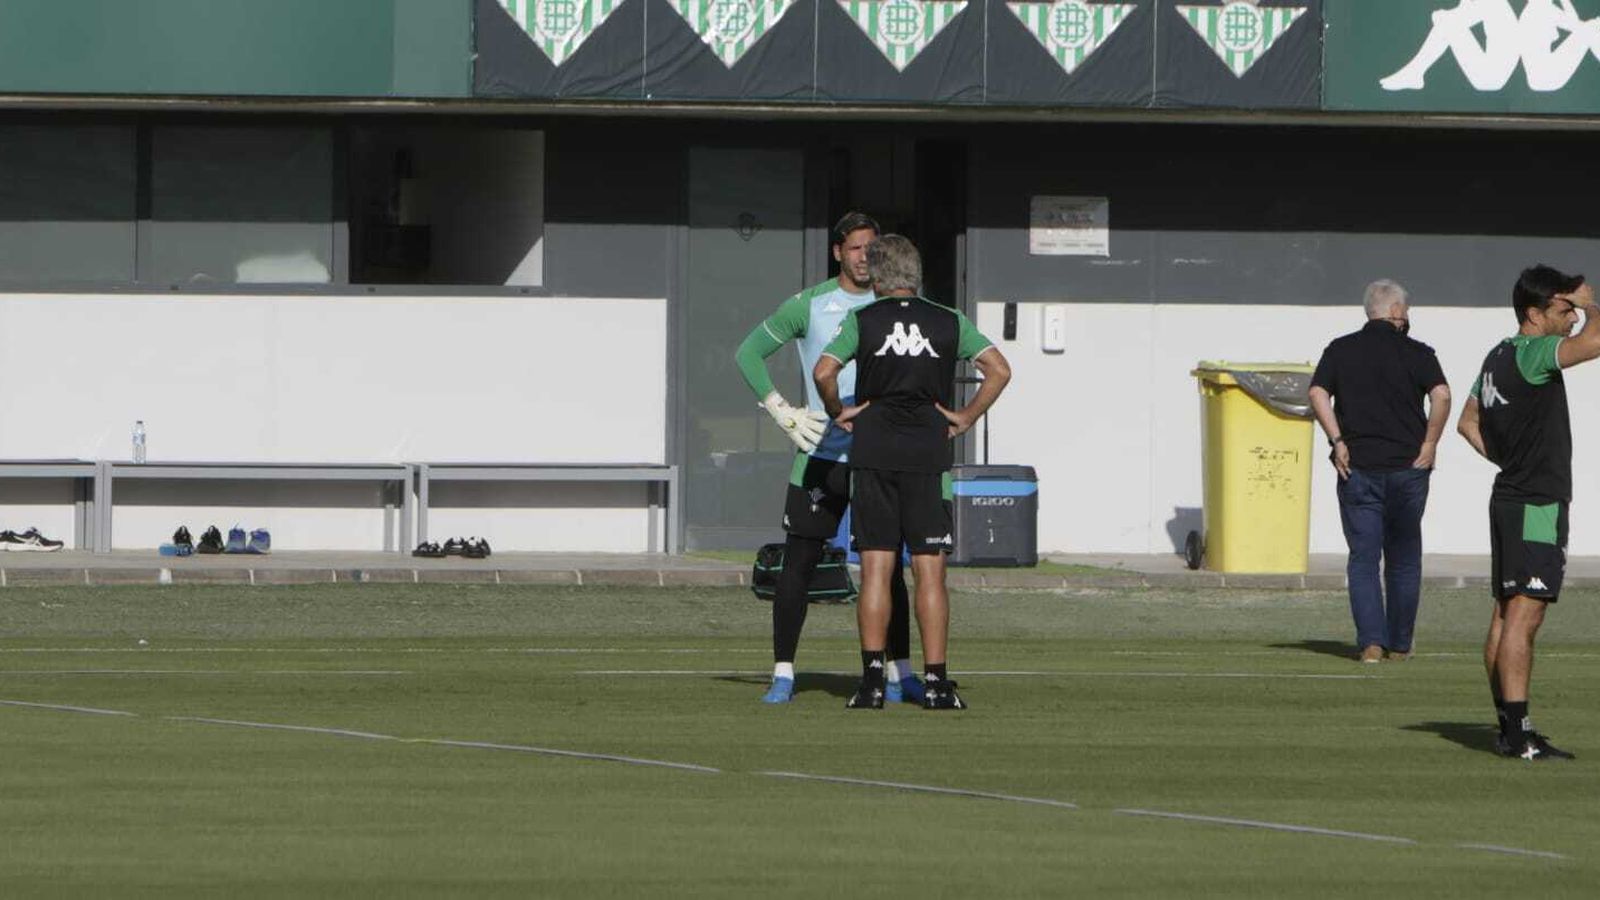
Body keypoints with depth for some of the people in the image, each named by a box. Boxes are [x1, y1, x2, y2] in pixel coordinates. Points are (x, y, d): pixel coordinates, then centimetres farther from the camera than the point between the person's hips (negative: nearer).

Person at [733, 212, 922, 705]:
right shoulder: (808, 305, -1)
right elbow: (748, 353, 6)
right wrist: (782, 412, -3)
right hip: (822, 454, -2)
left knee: (888, 567, 2)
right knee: (799, 563, -4)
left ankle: (900, 676, 7)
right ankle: (782, 674, 1)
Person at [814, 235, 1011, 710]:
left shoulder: (862, 321, 1)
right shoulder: (949, 323, 5)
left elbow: (823, 372, -10)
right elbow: (999, 371, -1)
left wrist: (838, 412, 6)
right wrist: (966, 417, 7)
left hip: (873, 452, 0)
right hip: (928, 456, 0)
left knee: (875, 569, 1)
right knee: (930, 572, 1)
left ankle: (873, 679, -5)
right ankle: (935, 682, -2)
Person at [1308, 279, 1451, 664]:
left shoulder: (1340, 350, 5)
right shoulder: (1417, 353, 0)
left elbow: (1318, 394, -7)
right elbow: (1441, 394, -14)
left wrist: (1338, 441, -5)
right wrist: (1429, 443, -8)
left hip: (1357, 469, 0)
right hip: (1407, 467, 0)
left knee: (1363, 557, 1)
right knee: (1403, 560, 12)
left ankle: (1371, 642, -13)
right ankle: (1399, 644, 15)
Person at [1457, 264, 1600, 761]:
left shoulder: (1498, 357, 14)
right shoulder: (1531, 354, -15)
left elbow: (1468, 422, 25)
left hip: (1511, 494, 10)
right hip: (1537, 504, -10)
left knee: (1505, 616, 10)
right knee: (1522, 616, -12)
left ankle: (1509, 728, 14)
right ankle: (1517, 734, -16)